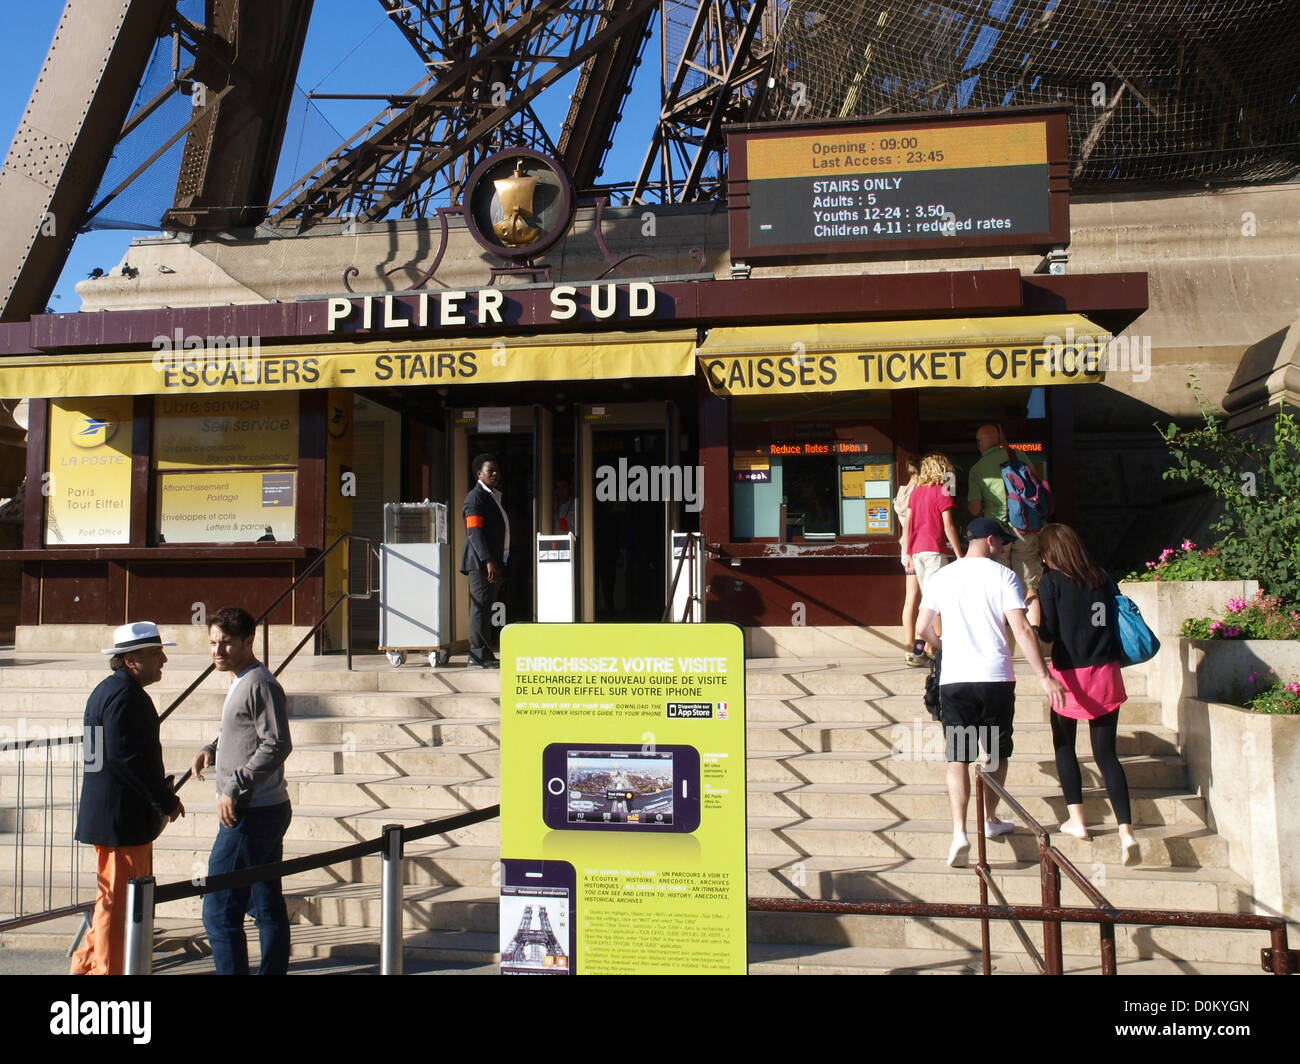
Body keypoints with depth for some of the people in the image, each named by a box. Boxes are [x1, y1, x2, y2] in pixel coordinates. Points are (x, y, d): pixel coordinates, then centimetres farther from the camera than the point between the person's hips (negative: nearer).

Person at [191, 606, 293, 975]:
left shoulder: (259, 684, -14)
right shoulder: (242, 681, 16)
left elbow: (277, 745, -21)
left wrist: (235, 788, -20)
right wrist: (212, 748, 9)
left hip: (250, 815, -10)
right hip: (266, 810, 10)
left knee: (219, 912, -6)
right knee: (267, 907, 15)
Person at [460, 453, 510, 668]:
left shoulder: (494, 497, 22)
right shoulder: (476, 497, -7)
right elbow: (474, 531, -17)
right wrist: (488, 561, -24)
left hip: (494, 563, 9)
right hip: (481, 563, -9)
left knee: (486, 608, 10)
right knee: (481, 606, -8)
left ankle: (482, 653, 14)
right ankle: (479, 653, -6)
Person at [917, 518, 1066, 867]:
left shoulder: (941, 577, 7)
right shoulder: (1002, 576, -2)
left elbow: (923, 628, 8)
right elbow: (1021, 629, -11)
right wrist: (1044, 677, -10)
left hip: (954, 679, 1)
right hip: (996, 678, -1)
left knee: (957, 757, 1)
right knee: (998, 753, 19)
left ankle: (959, 832, -14)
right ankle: (990, 819, 33)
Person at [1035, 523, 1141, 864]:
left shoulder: (1051, 582, -8)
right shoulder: (1101, 577, 5)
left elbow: (1048, 634, -9)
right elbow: (1114, 621, 11)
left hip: (1070, 674, -4)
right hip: (1106, 673, 4)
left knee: (1063, 746, 16)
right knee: (1106, 753, 6)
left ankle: (1076, 820, 13)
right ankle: (1126, 830, -4)